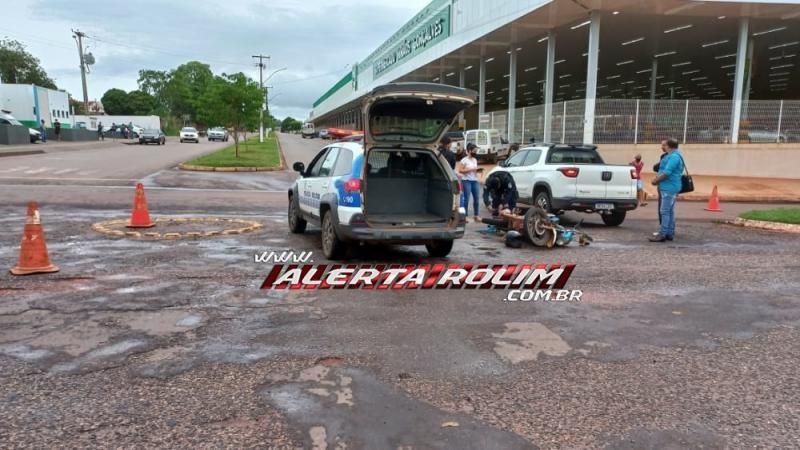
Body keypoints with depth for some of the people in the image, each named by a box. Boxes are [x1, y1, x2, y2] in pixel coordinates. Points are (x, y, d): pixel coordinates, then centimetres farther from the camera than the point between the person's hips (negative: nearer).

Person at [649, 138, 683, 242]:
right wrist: (658, 177, 8)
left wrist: (656, 181, -10)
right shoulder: (674, 156, 17)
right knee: (670, 212, 13)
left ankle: (662, 234, -9)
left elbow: (667, 173, -22)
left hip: (669, 188, -11)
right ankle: (670, 233, 19)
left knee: (665, 211, -10)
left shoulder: (674, 157, -17)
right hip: (670, 188, 11)